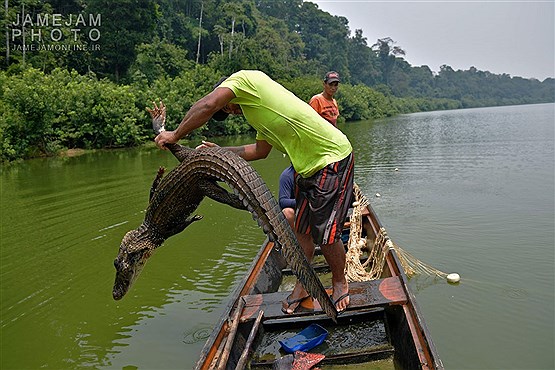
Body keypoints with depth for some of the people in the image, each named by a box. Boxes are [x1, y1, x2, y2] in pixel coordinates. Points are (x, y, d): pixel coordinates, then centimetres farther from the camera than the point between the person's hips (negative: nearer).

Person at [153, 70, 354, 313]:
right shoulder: (258, 109, 19)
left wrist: (175, 135, -8)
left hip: (332, 159, -10)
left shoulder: (244, 78, -7)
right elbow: (260, 150, 20)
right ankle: (302, 286, 28)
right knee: (302, 230, 13)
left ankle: (340, 284, 21)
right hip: (308, 166, 10)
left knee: (325, 233, -2)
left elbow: (207, 105, -20)